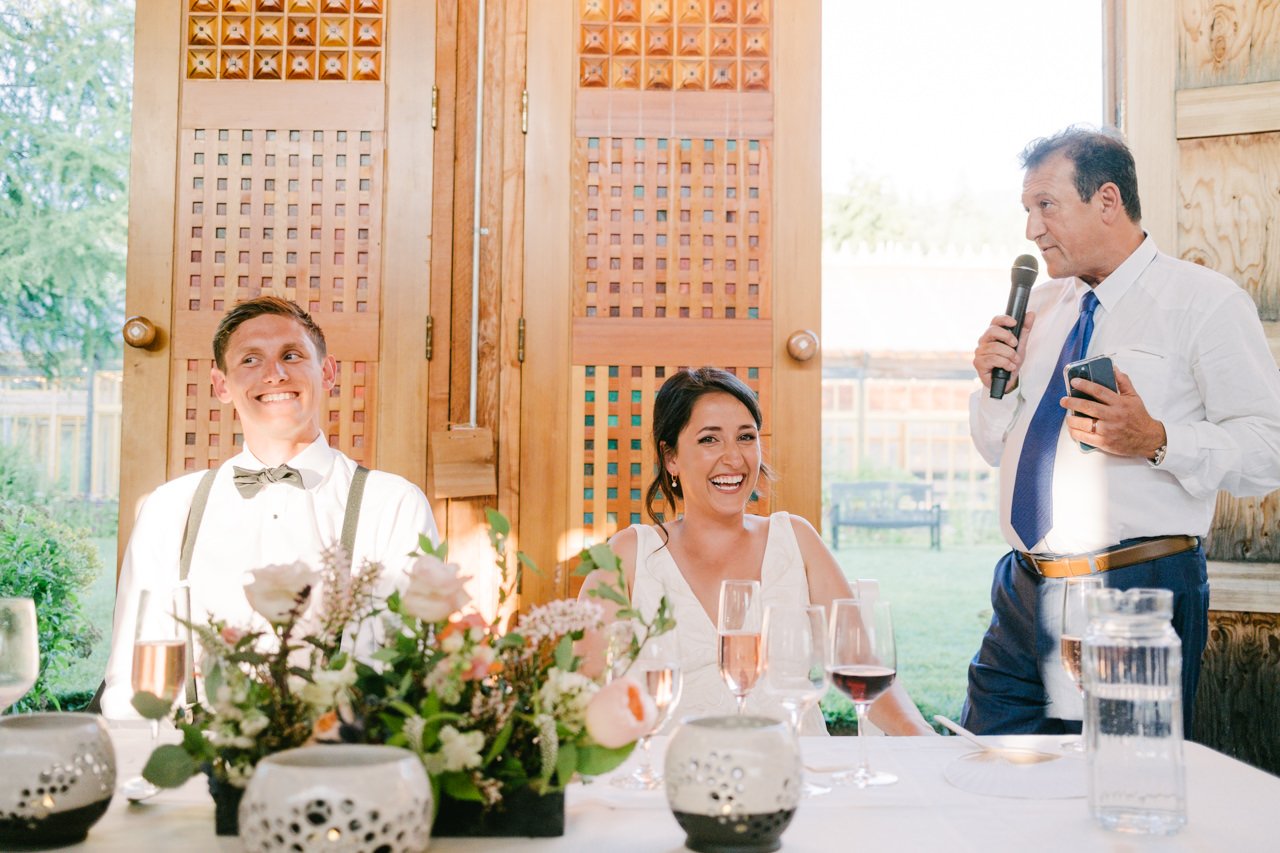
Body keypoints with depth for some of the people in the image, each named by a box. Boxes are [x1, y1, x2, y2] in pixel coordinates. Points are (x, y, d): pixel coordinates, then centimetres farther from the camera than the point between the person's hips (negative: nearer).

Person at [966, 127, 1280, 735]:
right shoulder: (1040, 307, 15)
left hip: (1139, 597, -6)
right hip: (1024, 594, 6)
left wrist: (1155, 441, -25)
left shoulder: (1206, 301, -4)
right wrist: (995, 385, 2)